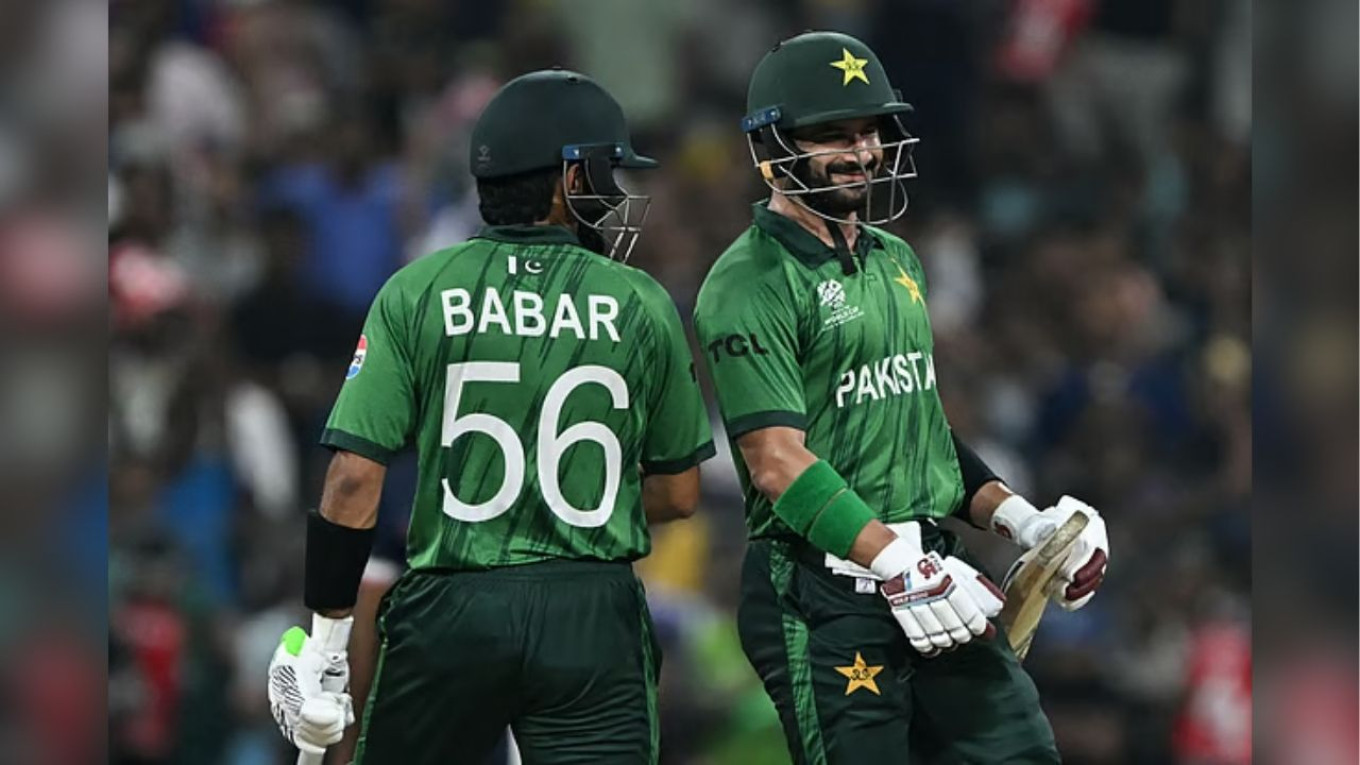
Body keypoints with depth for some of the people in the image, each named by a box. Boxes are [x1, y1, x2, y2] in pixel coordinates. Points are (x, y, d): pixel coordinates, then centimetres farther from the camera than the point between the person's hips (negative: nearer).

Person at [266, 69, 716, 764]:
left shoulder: (416, 295, -1)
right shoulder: (642, 306, 1)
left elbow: (354, 479, -6)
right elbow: (678, 494, 8)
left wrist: (325, 644, 0)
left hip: (449, 610, 0)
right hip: (592, 619, 0)